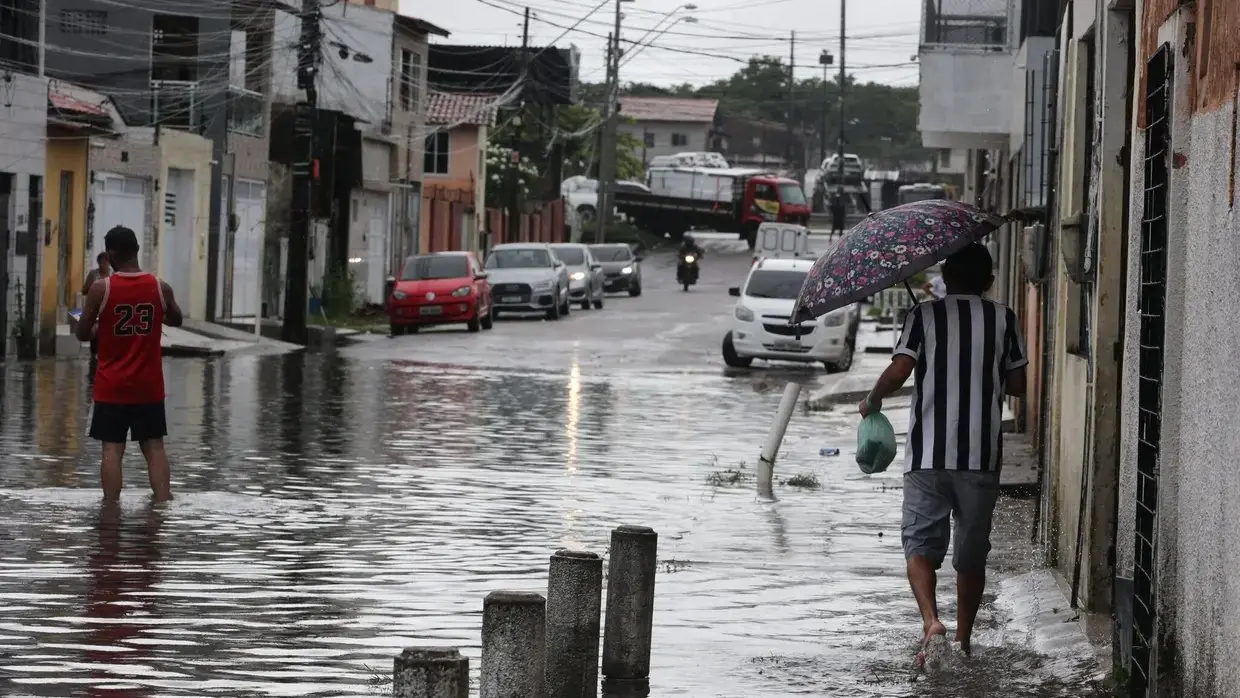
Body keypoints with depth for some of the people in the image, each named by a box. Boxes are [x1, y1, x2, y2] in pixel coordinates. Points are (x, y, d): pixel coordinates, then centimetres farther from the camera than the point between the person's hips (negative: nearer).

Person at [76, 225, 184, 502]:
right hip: (149, 386, 2)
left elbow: (83, 334, -3)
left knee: (112, 449, 1)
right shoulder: (160, 288, -4)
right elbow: (176, 321, 15)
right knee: (154, 447, 8)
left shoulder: (100, 289, -11)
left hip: (112, 386, -2)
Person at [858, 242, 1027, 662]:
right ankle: (964, 639, 19)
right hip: (981, 455, 2)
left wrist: (872, 401, 7)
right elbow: (1017, 385, 4)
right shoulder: (1003, 320, 4)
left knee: (921, 544, 2)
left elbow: (898, 372, -11)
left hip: (928, 454, -2)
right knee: (972, 552, 13)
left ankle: (931, 621, -21)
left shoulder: (924, 316, 0)